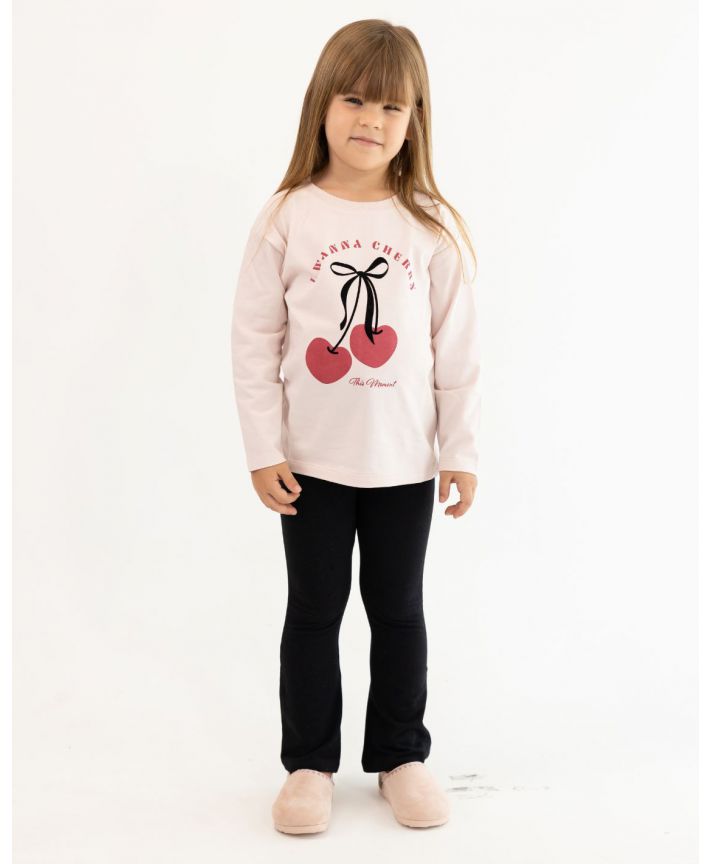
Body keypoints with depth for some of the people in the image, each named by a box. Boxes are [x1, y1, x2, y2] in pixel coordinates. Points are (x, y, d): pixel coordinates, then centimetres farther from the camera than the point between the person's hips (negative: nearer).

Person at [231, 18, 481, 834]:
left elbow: (457, 347, 0)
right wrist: (263, 449, -7)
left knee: (398, 608, 14)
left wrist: (461, 450, 1)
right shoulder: (287, 217, -7)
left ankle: (400, 754, 31)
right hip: (310, 460, -1)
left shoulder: (431, 225, -4)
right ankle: (309, 762, 26)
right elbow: (253, 338, -5)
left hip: (404, 461, 1)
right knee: (314, 609, 11)